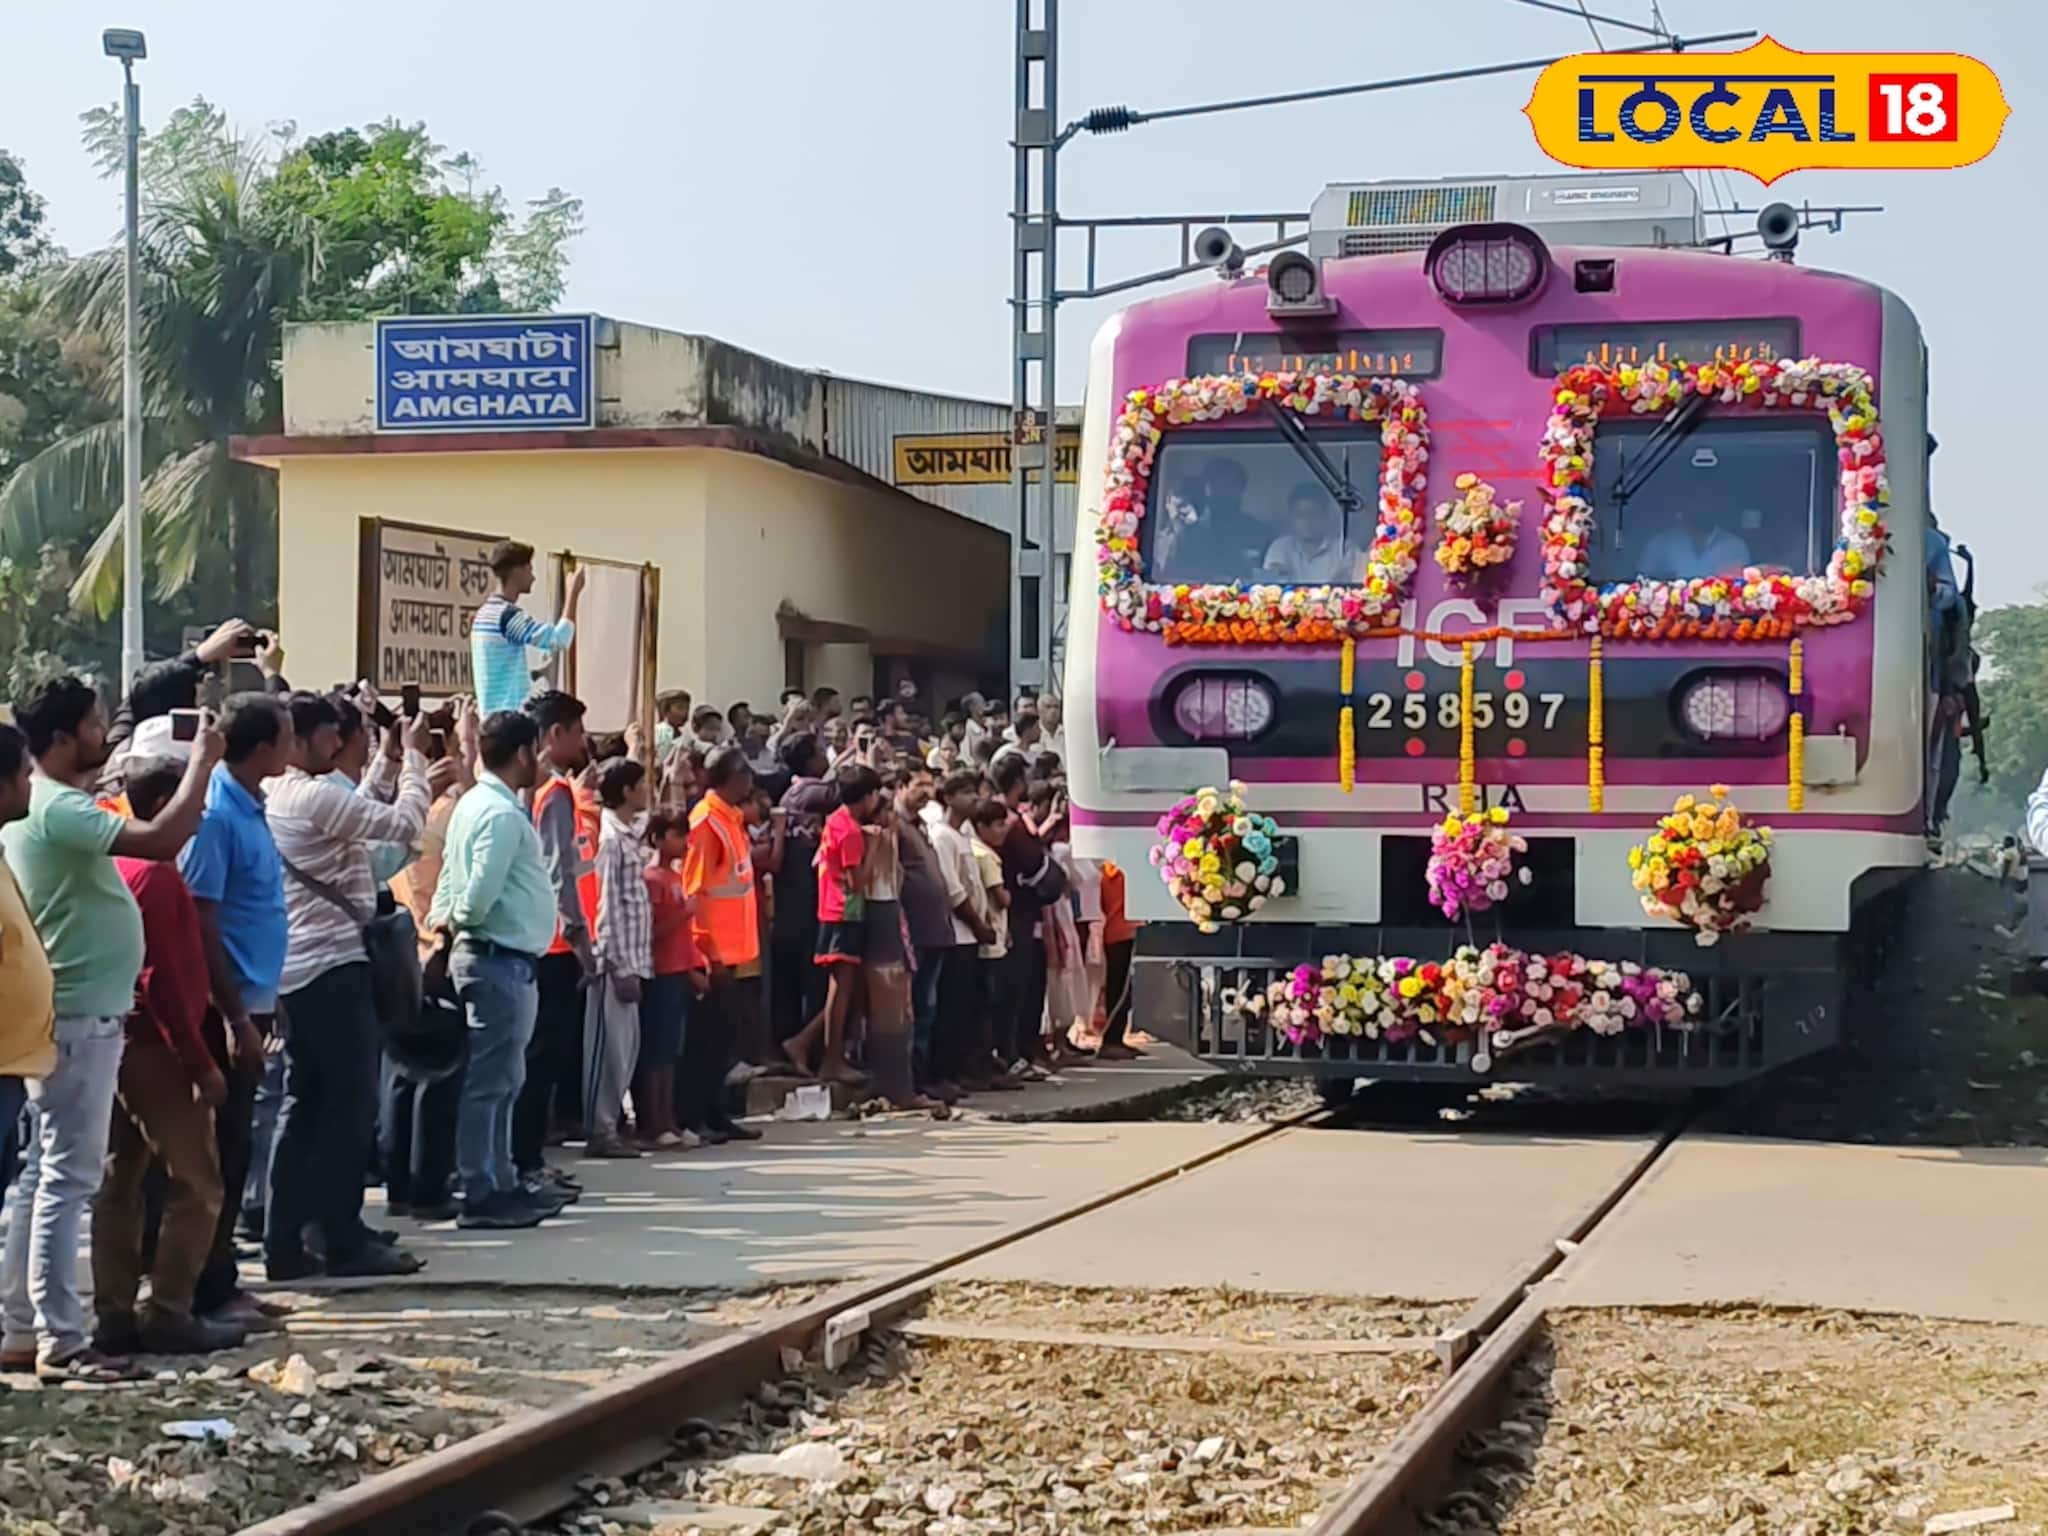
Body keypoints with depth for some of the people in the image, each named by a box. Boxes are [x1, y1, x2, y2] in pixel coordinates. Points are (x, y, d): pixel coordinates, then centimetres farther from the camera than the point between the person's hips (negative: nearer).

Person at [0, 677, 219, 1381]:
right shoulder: (57, 810, -18)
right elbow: (163, 839, -29)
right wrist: (202, 763, -19)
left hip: (76, 1015, 10)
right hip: (78, 1019, -10)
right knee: (67, 1178, -8)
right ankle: (59, 1339, -7)